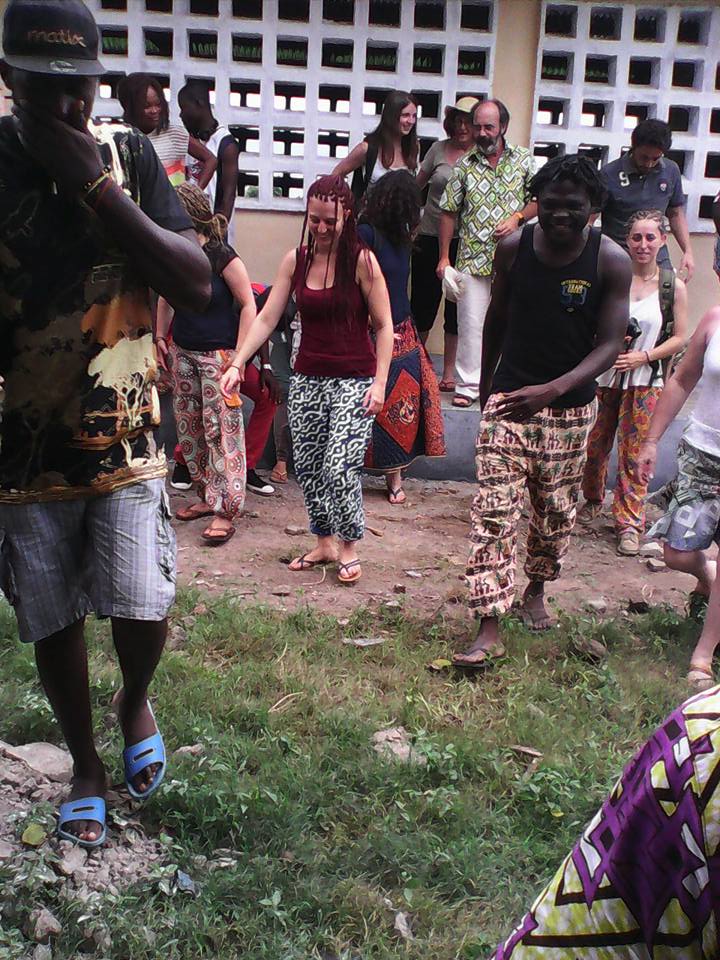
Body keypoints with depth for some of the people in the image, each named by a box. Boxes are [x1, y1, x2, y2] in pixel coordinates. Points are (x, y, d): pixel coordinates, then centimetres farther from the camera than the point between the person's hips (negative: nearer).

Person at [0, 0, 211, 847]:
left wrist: (94, 184, -17)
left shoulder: (127, 154, -2)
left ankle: (135, 704, 30)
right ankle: (84, 762, 36)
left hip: (123, 439, 0)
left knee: (142, 611, -6)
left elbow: (196, 286, -11)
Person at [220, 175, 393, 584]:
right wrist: (237, 364, -7)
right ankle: (324, 544, 27)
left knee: (339, 467, -12)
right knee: (308, 467, 9)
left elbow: (384, 326, -6)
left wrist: (380, 382, -13)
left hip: (354, 379, -4)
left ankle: (349, 546, 10)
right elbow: (266, 319, 3)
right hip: (307, 378, 5)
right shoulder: (295, 261, 3)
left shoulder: (362, 261, -7)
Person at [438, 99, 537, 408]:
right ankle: (468, 385, 7)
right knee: (471, 323, -1)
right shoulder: (464, 166, 4)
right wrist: (444, 257, 2)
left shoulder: (524, 160, 5)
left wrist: (517, 218, -9)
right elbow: (448, 213, 6)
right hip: (473, 259, 0)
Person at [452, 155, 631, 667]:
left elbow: (609, 345, -12)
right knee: (494, 512, -8)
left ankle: (536, 590, 40)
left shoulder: (611, 261, -10)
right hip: (508, 400, 0)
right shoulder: (513, 247, -5)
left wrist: (551, 390, -27)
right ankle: (490, 630, -5)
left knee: (556, 512, 13)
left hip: (570, 409, 0)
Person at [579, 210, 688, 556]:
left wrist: (644, 356, -12)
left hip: (645, 382, -1)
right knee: (595, 445, 9)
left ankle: (630, 522, 10)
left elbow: (679, 338, 2)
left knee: (635, 454, -1)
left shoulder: (673, 286, -1)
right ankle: (592, 500, 36)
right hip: (603, 377, 1)